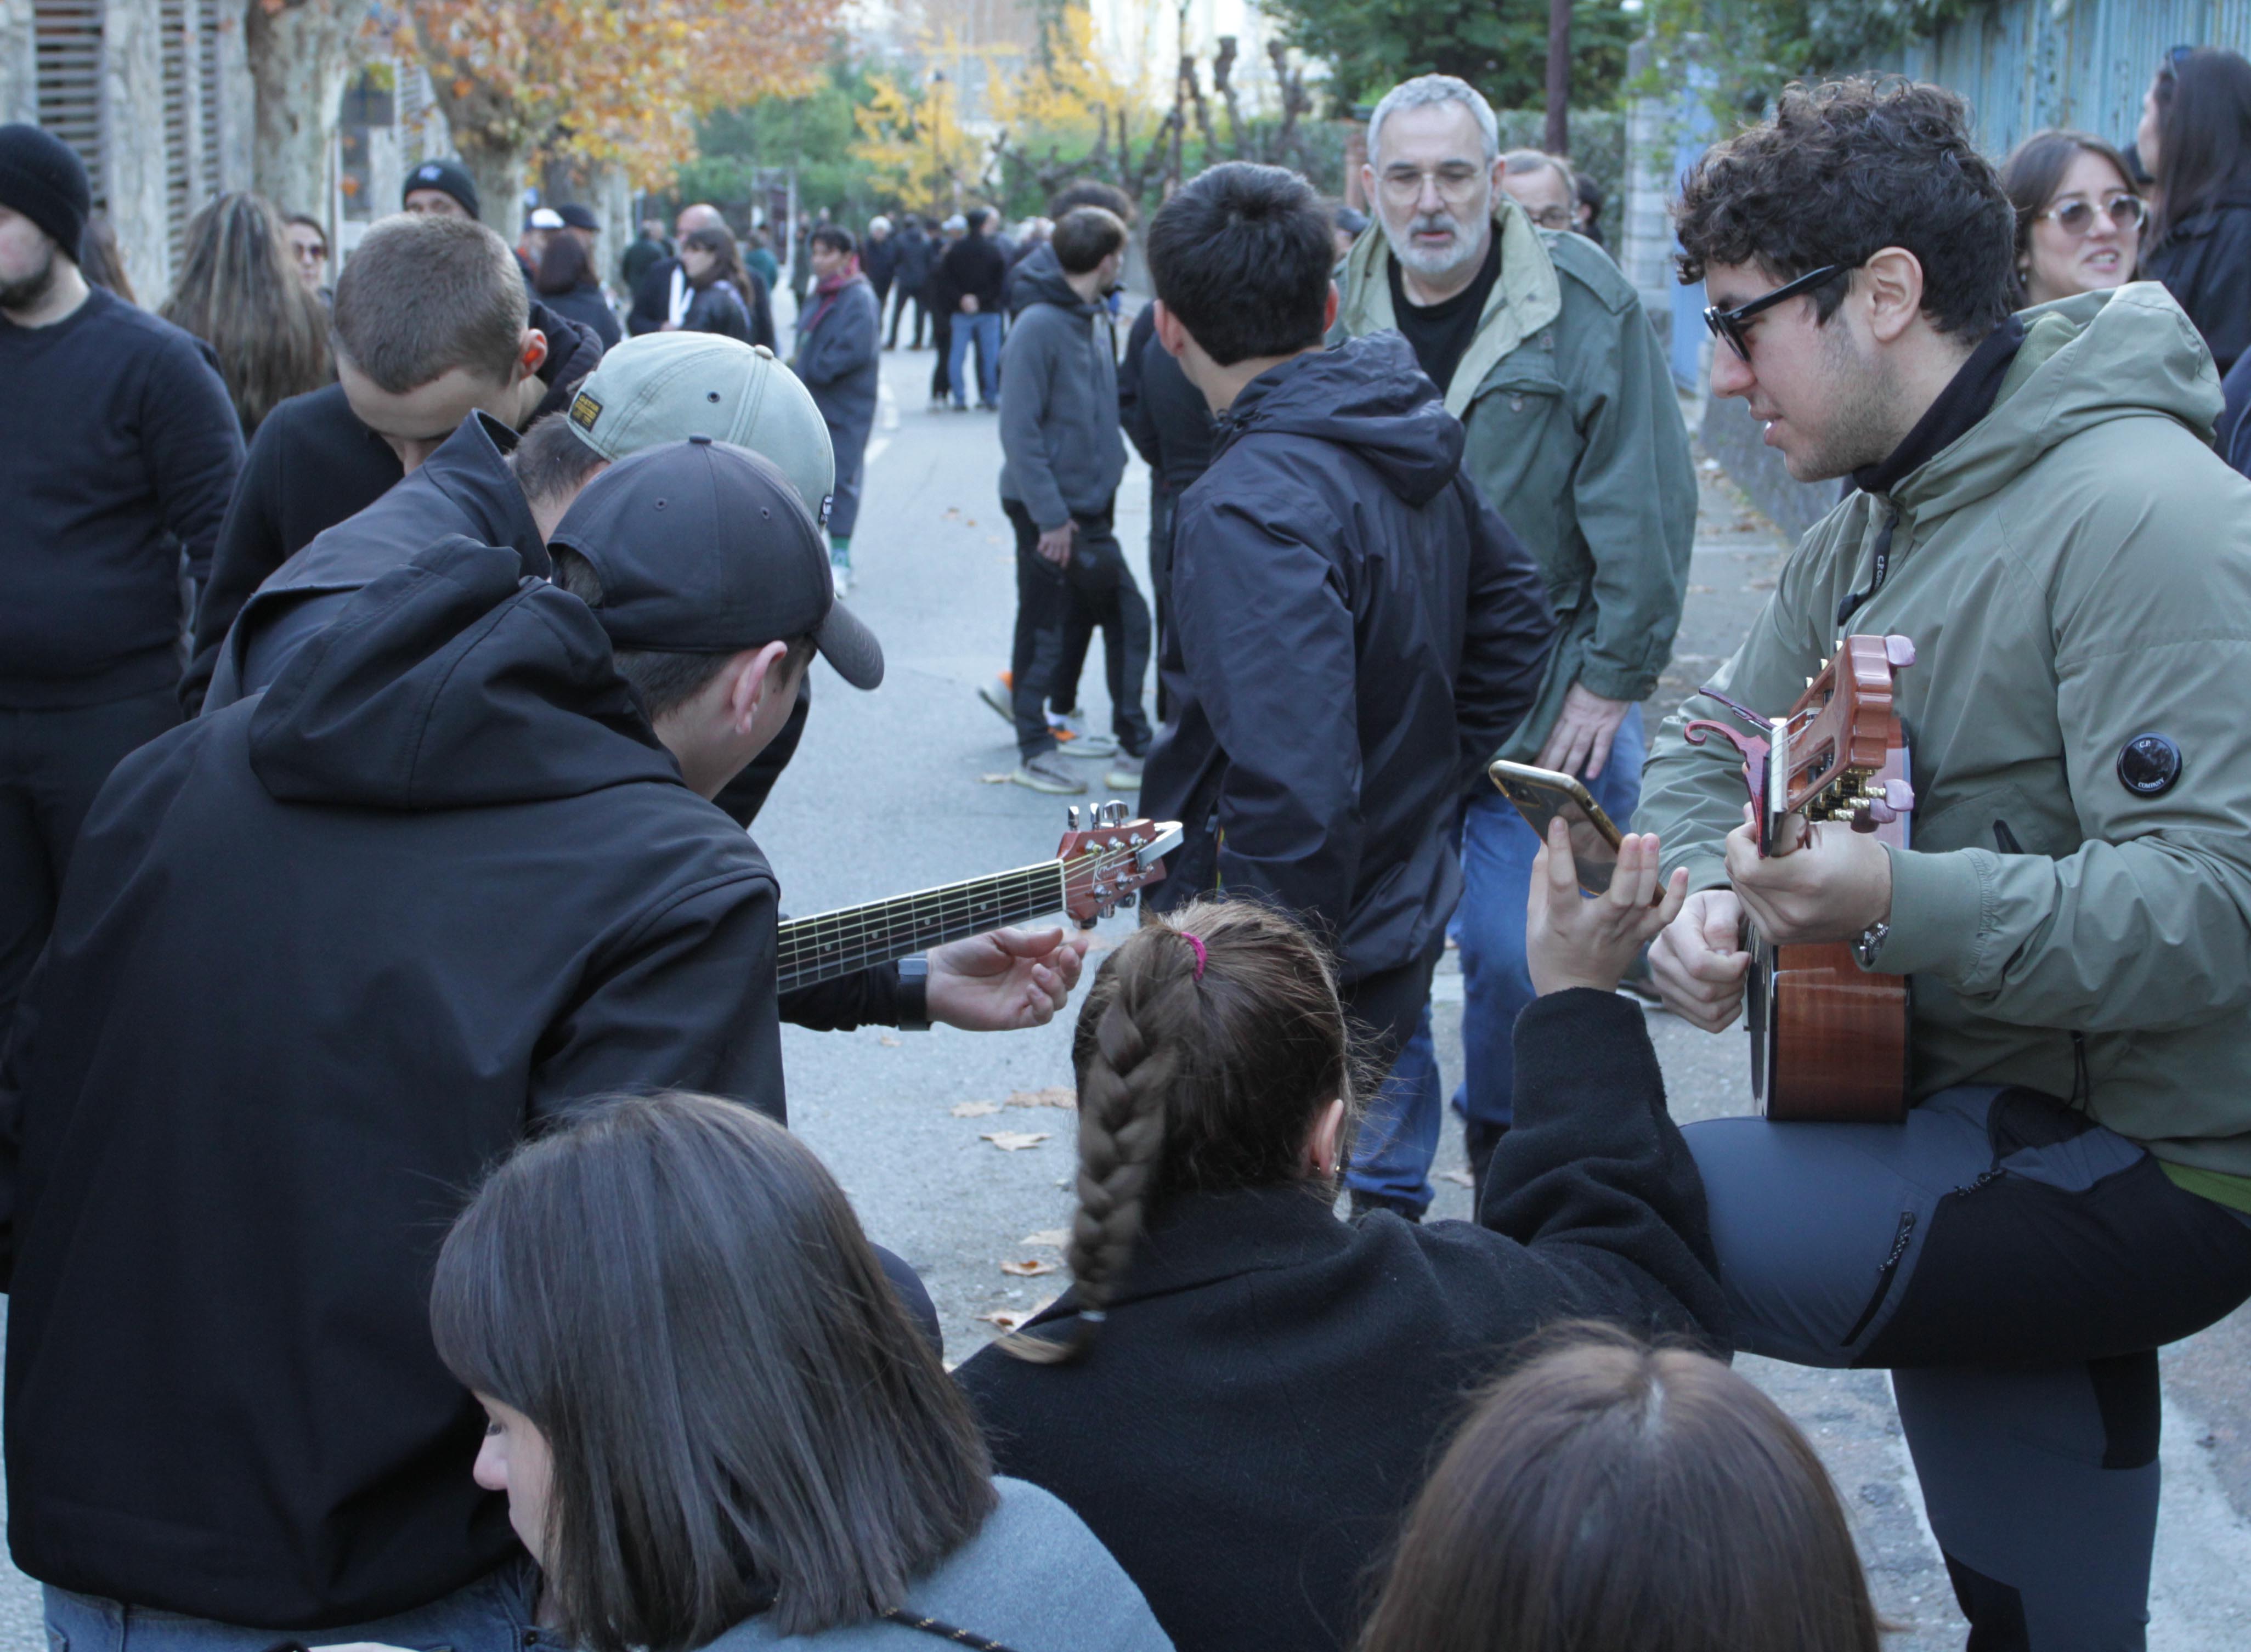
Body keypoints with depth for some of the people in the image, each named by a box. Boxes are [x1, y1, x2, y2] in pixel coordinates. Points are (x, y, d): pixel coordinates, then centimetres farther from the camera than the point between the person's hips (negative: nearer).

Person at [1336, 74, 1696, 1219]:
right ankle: (1384, 1195, 20)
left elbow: (1643, 505, -6)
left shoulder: (1585, 307, -6)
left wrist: (1613, 680, -7)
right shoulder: (1338, 317, 3)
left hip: (1544, 714, -3)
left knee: (1520, 955, -4)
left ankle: (1504, 1137, 27)